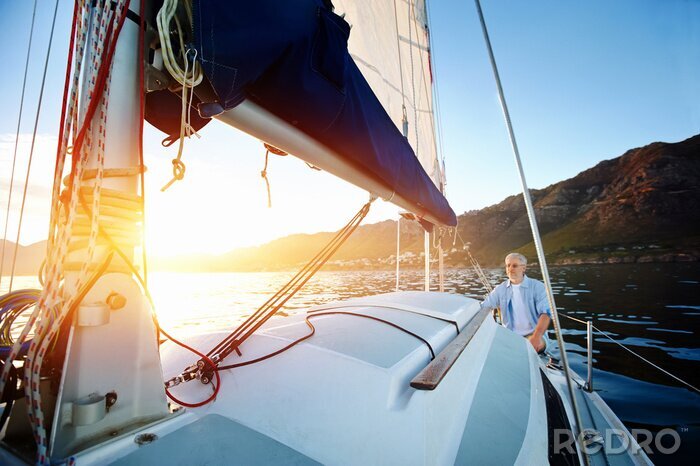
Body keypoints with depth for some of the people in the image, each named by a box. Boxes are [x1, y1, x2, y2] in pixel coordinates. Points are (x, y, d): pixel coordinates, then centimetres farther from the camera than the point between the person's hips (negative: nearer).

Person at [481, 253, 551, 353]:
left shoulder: (537, 286, -2)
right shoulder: (500, 289, 7)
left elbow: (545, 313, -15)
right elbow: (483, 307, 5)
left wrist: (537, 336, -30)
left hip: (532, 334, -3)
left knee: (537, 344, -36)